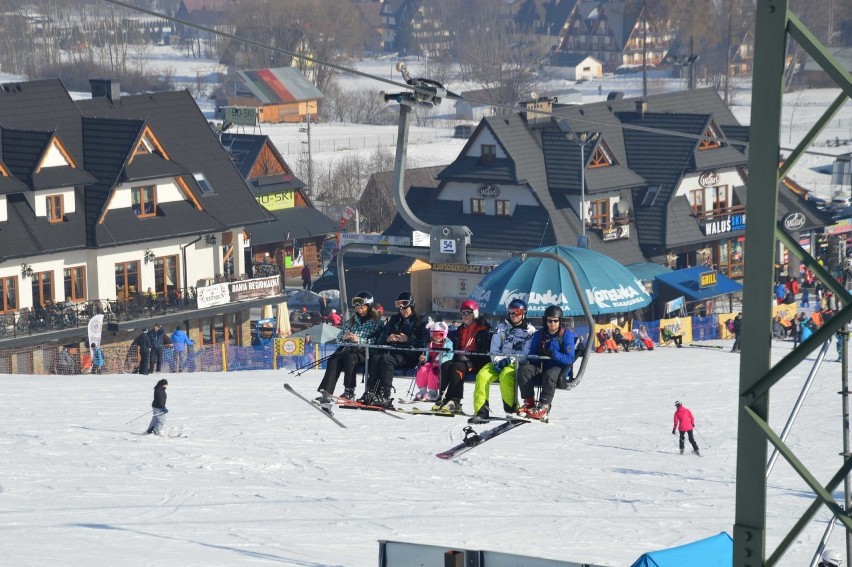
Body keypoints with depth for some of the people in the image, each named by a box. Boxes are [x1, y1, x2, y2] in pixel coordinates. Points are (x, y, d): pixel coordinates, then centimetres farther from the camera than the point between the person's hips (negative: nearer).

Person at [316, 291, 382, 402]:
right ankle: (327, 393, -38)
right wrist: (343, 337, -1)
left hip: (364, 352, -5)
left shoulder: (376, 322, 5)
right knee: (333, 360, -27)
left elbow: (375, 341, -6)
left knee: (350, 357, -38)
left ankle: (349, 392, -37)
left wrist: (358, 340, -16)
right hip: (347, 348, 5)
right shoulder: (352, 320, 22)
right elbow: (339, 337, 24)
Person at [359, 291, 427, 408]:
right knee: (375, 358, -27)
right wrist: (387, 338, -2)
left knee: (385, 359, -33)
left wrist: (408, 339, -16)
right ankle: (370, 392, -37)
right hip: (392, 351, 5)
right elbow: (380, 339, 20)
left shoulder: (419, 322, 8)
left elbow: (423, 343, -5)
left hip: (409, 355, -5)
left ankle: (385, 396, -40)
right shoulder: (394, 320, 24)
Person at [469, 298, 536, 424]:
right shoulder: (501, 327, 16)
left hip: (516, 363, -4)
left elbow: (526, 353, -6)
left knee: (505, 376, -36)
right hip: (499, 362, 4)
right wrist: (497, 361, -9)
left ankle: (512, 409, -25)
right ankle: (481, 412, -27)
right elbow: (494, 348, 10)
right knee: (482, 375, -24)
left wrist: (510, 360, -18)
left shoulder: (530, 331, 4)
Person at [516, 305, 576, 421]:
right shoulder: (539, 335, 8)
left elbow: (569, 359, -11)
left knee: (549, 374, -39)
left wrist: (554, 354, -27)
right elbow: (532, 355, 13)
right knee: (524, 369, -24)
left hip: (559, 368, -4)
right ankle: (529, 402, -21)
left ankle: (544, 406, -31)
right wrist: (537, 357, -11)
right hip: (541, 367, 4)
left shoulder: (567, 334, -4)